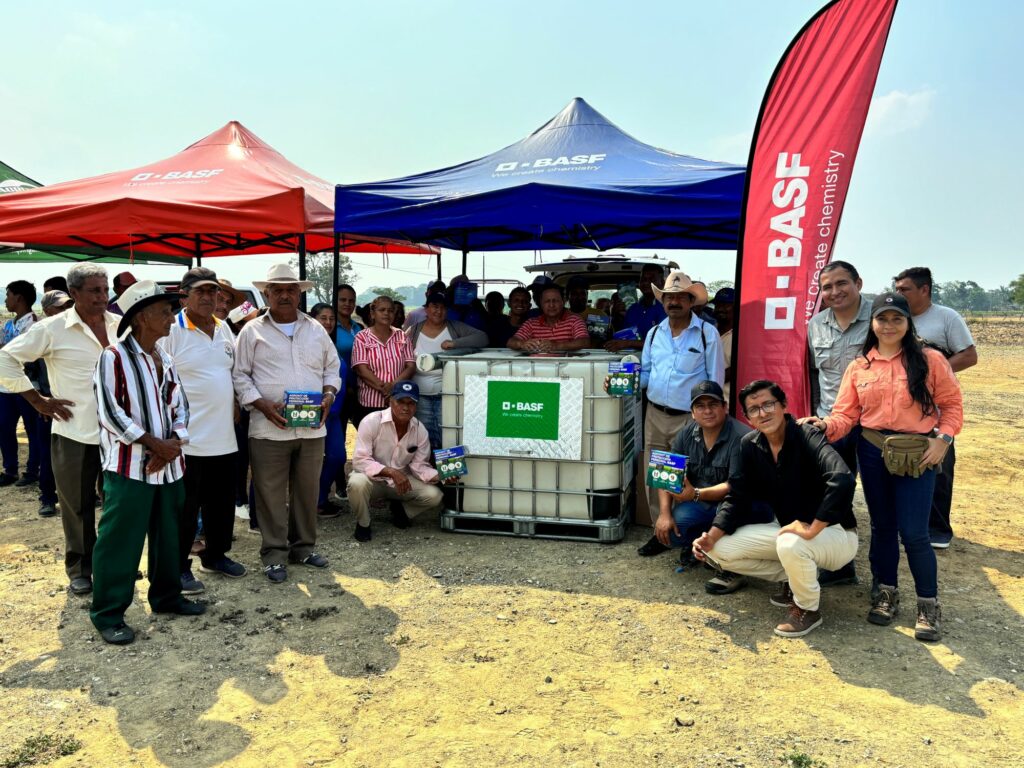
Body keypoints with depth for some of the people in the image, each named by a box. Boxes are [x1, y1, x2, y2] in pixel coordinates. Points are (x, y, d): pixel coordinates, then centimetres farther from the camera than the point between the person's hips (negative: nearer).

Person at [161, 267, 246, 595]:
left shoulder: (224, 329, 10)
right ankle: (178, 567, 18)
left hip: (223, 437, 7)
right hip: (187, 439, -7)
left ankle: (215, 555, 34)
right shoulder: (171, 332, -11)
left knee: (222, 502, 17)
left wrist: (233, 404, 10)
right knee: (185, 508, 4)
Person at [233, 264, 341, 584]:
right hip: (269, 429, -3)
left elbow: (332, 368, 17)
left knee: (307, 491, 12)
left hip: (312, 427, 3)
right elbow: (240, 375, 0)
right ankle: (274, 553, 16)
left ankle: (303, 546, 27)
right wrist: (263, 405, -13)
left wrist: (328, 396, -1)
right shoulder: (252, 331, 1)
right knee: (271, 494, 3)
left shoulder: (316, 329, 11)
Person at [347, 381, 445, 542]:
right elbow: (360, 461, -25)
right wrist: (392, 472, -35)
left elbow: (419, 465, -5)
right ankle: (363, 524, -5)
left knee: (433, 495, -17)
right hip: (373, 479, -4)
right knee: (357, 483, -38)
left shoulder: (420, 430, -9)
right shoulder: (371, 421, -22)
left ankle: (400, 511, 17)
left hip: (402, 480, 4)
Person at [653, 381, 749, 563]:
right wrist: (664, 514, -17)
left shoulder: (741, 437, -21)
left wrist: (696, 494, -35)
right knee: (667, 531, -23)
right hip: (697, 505, 4)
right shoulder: (686, 434, -2)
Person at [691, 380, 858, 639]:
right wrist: (712, 536, -14)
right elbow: (737, 497, 0)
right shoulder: (750, 444, -3)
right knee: (720, 549, -6)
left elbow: (843, 480, -40)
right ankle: (794, 578, 10)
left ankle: (808, 609, -8)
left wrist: (811, 530, -37)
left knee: (790, 544, -39)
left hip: (833, 532, -7)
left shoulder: (807, 437, -24)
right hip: (787, 529, 7)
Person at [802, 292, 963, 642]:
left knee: (913, 532, -5)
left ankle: (928, 604, 14)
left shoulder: (930, 360, -3)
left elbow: (952, 404, 1)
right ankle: (886, 592, 31)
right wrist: (826, 425, -20)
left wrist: (943, 439, -12)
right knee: (882, 526, 15)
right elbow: (846, 414, -1)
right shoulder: (858, 367, 4)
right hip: (872, 452, 3)